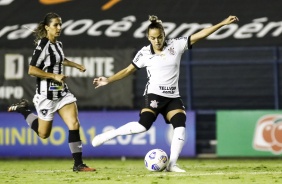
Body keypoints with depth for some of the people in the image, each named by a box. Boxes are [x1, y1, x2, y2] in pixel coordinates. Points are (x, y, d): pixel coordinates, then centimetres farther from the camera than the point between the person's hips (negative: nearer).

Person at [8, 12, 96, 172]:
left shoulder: (58, 44, 8)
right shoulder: (43, 45, -17)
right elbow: (32, 70, -21)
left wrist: (76, 65, 25)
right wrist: (55, 76, -22)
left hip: (62, 91, 7)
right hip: (47, 94, -7)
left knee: (74, 124, -10)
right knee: (44, 134, 8)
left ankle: (78, 164, -7)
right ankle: (24, 110, 30)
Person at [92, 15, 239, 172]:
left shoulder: (176, 45, 0)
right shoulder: (145, 53, -1)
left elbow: (200, 35, -4)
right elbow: (128, 70, 9)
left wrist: (222, 23, -8)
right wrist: (108, 80, 1)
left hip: (173, 97, 3)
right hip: (154, 95, -3)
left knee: (180, 126, -14)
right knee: (143, 126, -22)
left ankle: (172, 164, -8)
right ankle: (107, 135, -10)